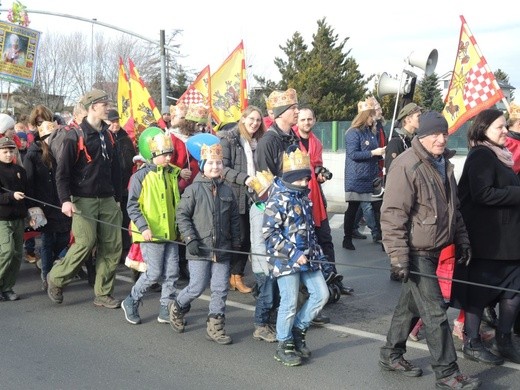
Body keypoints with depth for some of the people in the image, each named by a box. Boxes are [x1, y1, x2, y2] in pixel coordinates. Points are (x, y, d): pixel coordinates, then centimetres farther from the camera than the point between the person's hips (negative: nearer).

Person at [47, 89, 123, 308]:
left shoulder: (108, 136, 14)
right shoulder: (76, 136, -6)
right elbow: (62, 171, -9)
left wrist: (117, 198, 16)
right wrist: (65, 200, -19)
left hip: (108, 200, 6)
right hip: (84, 200, -6)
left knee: (112, 247, 1)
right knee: (85, 243, -12)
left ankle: (103, 294, 12)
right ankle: (56, 279, 12)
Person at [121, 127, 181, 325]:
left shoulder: (172, 174, 9)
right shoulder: (141, 177, -9)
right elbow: (132, 206, -11)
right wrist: (143, 227, -20)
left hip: (170, 233, 6)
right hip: (151, 234, -6)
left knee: (171, 273, 6)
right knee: (154, 273, -4)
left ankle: (166, 310, 18)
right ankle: (131, 302, 18)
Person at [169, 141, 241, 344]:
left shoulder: (227, 191, 9)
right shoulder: (193, 189, -5)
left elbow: (234, 218, 15)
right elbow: (182, 215, -5)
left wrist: (236, 241, 11)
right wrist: (190, 239, -12)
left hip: (222, 249, 4)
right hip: (200, 250, -4)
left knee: (221, 289, 4)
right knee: (197, 287, -2)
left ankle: (215, 326, 16)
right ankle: (177, 307, 28)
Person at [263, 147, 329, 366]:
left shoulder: (304, 196, 12)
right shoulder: (278, 199, -13)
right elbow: (270, 233, -18)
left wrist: (316, 250, 17)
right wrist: (294, 253, -19)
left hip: (307, 258, 8)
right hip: (286, 260, -8)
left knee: (321, 294, 7)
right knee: (289, 304, -2)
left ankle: (298, 330, 25)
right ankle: (284, 346, 17)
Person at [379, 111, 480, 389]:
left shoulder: (443, 164, 11)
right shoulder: (407, 166, -18)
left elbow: (452, 208, 22)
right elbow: (392, 214, -21)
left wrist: (461, 240, 19)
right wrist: (398, 256, -24)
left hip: (433, 249, 9)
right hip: (416, 252, -9)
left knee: (411, 303, 18)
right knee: (435, 312, -5)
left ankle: (391, 355, 33)